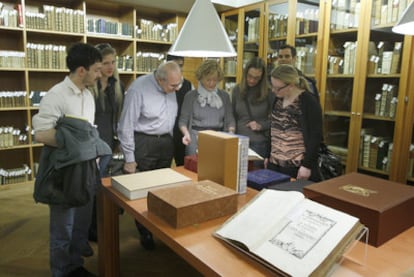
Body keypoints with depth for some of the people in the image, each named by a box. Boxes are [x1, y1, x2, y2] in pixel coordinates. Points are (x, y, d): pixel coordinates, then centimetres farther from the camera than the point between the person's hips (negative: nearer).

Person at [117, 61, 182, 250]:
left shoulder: (171, 89, 3)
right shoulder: (138, 89, -17)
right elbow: (126, 126, -14)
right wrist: (129, 159, -12)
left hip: (166, 142, 6)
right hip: (144, 143, -5)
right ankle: (145, 232, 22)